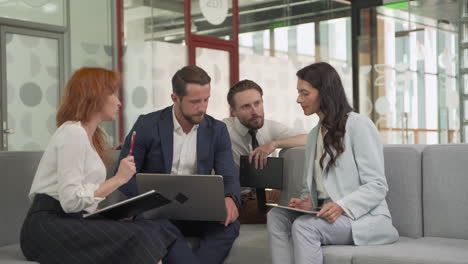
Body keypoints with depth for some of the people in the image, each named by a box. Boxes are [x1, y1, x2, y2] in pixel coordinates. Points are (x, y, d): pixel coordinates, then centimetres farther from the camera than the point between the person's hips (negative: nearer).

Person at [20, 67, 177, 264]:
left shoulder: (88, 135, 20)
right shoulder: (73, 132, -10)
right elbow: (71, 200, -19)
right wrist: (118, 179, -14)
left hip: (69, 223, 8)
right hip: (49, 227, -8)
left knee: (146, 231, -14)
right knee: (138, 236, -23)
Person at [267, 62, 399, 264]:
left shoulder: (358, 125, -7)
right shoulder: (314, 134, 18)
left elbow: (377, 186, -12)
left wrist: (342, 206, -27)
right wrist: (308, 203, -7)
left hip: (363, 216, -7)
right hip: (327, 215, 7)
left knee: (304, 226, -32)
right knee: (276, 216, -20)